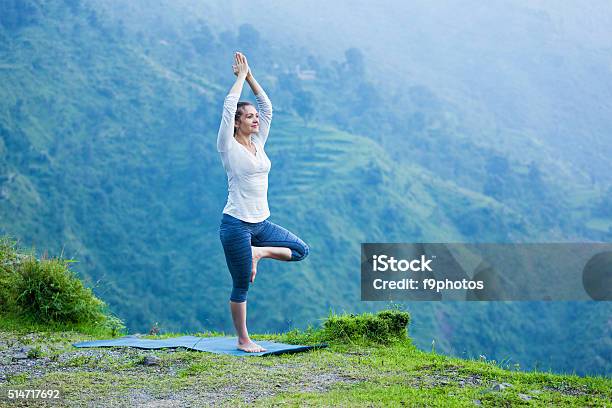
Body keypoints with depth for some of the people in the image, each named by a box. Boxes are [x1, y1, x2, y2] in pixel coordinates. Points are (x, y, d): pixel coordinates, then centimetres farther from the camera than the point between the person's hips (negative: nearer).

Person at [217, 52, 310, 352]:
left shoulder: (258, 143, 9)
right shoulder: (229, 147, -8)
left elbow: (267, 106, 9)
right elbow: (228, 107, -17)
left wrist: (250, 76, 4)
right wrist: (241, 76, -8)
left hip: (262, 223, 7)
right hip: (236, 225, -7)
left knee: (301, 251, 2)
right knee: (241, 287, 1)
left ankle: (258, 253, 11)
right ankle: (243, 341, 14)